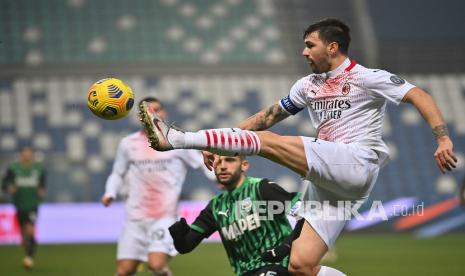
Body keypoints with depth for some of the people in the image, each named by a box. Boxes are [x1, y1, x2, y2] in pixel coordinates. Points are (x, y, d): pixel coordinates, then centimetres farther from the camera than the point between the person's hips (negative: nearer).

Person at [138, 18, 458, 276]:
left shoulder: (366, 78, 1)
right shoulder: (308, 85, 21)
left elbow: (420, 96, -6)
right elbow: (269, 115, 26)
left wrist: (443, 139, -20)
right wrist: (222, 143, 19)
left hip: (357, 164, -8)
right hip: (330, 182, 8)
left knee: (267, 141, -16)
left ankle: (177, 139, -18)